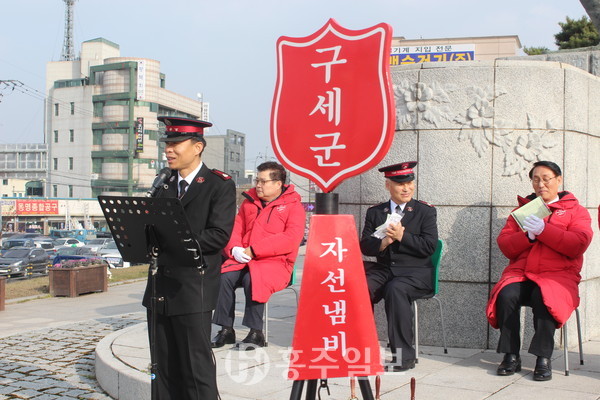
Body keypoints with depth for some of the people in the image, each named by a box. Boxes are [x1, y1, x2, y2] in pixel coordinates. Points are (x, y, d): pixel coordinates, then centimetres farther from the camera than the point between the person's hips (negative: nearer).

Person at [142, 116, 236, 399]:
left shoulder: (219, 185, -4)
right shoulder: (164, 185, 17)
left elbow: (218, 235, -14)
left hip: (193, 291, -6)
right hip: (160, 288, 7)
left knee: (196, 368, -2)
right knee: (164, 367, 12)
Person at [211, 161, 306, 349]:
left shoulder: (293, 206, 1)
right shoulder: (249, 202, 20)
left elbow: (291, 239, -12)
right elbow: (235, 229, 19)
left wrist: (254, 250, -16)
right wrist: (234, 249, -5)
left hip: (275, 263, -5)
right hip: (244, 259, 5)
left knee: (252, 279, -34)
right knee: (224, 276, -24)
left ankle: (256, 333, -22)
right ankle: (226, 330, -15)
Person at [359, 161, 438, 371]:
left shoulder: (426, 211, 6)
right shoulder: (375, 212, 14)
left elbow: (429, 246, -6)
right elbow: (365, 246, 6)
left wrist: (401, 236, -15)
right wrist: (384, 242, -14)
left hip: (416, 272, -3)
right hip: (383, 269, 3)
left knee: (395, 289, -35)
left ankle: (404, 355, -26)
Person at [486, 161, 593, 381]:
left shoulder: (575, 210, 12)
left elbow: (579, 244, -7)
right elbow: (504, 245, 8)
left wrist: (543, 229, -14)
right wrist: (528, 235, -11)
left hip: (558, 274, -2)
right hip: (520, 272, 3)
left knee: (544, 297, -35)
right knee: (506, 294, -29)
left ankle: (543, 358, -24)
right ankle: (511, 356, -20)